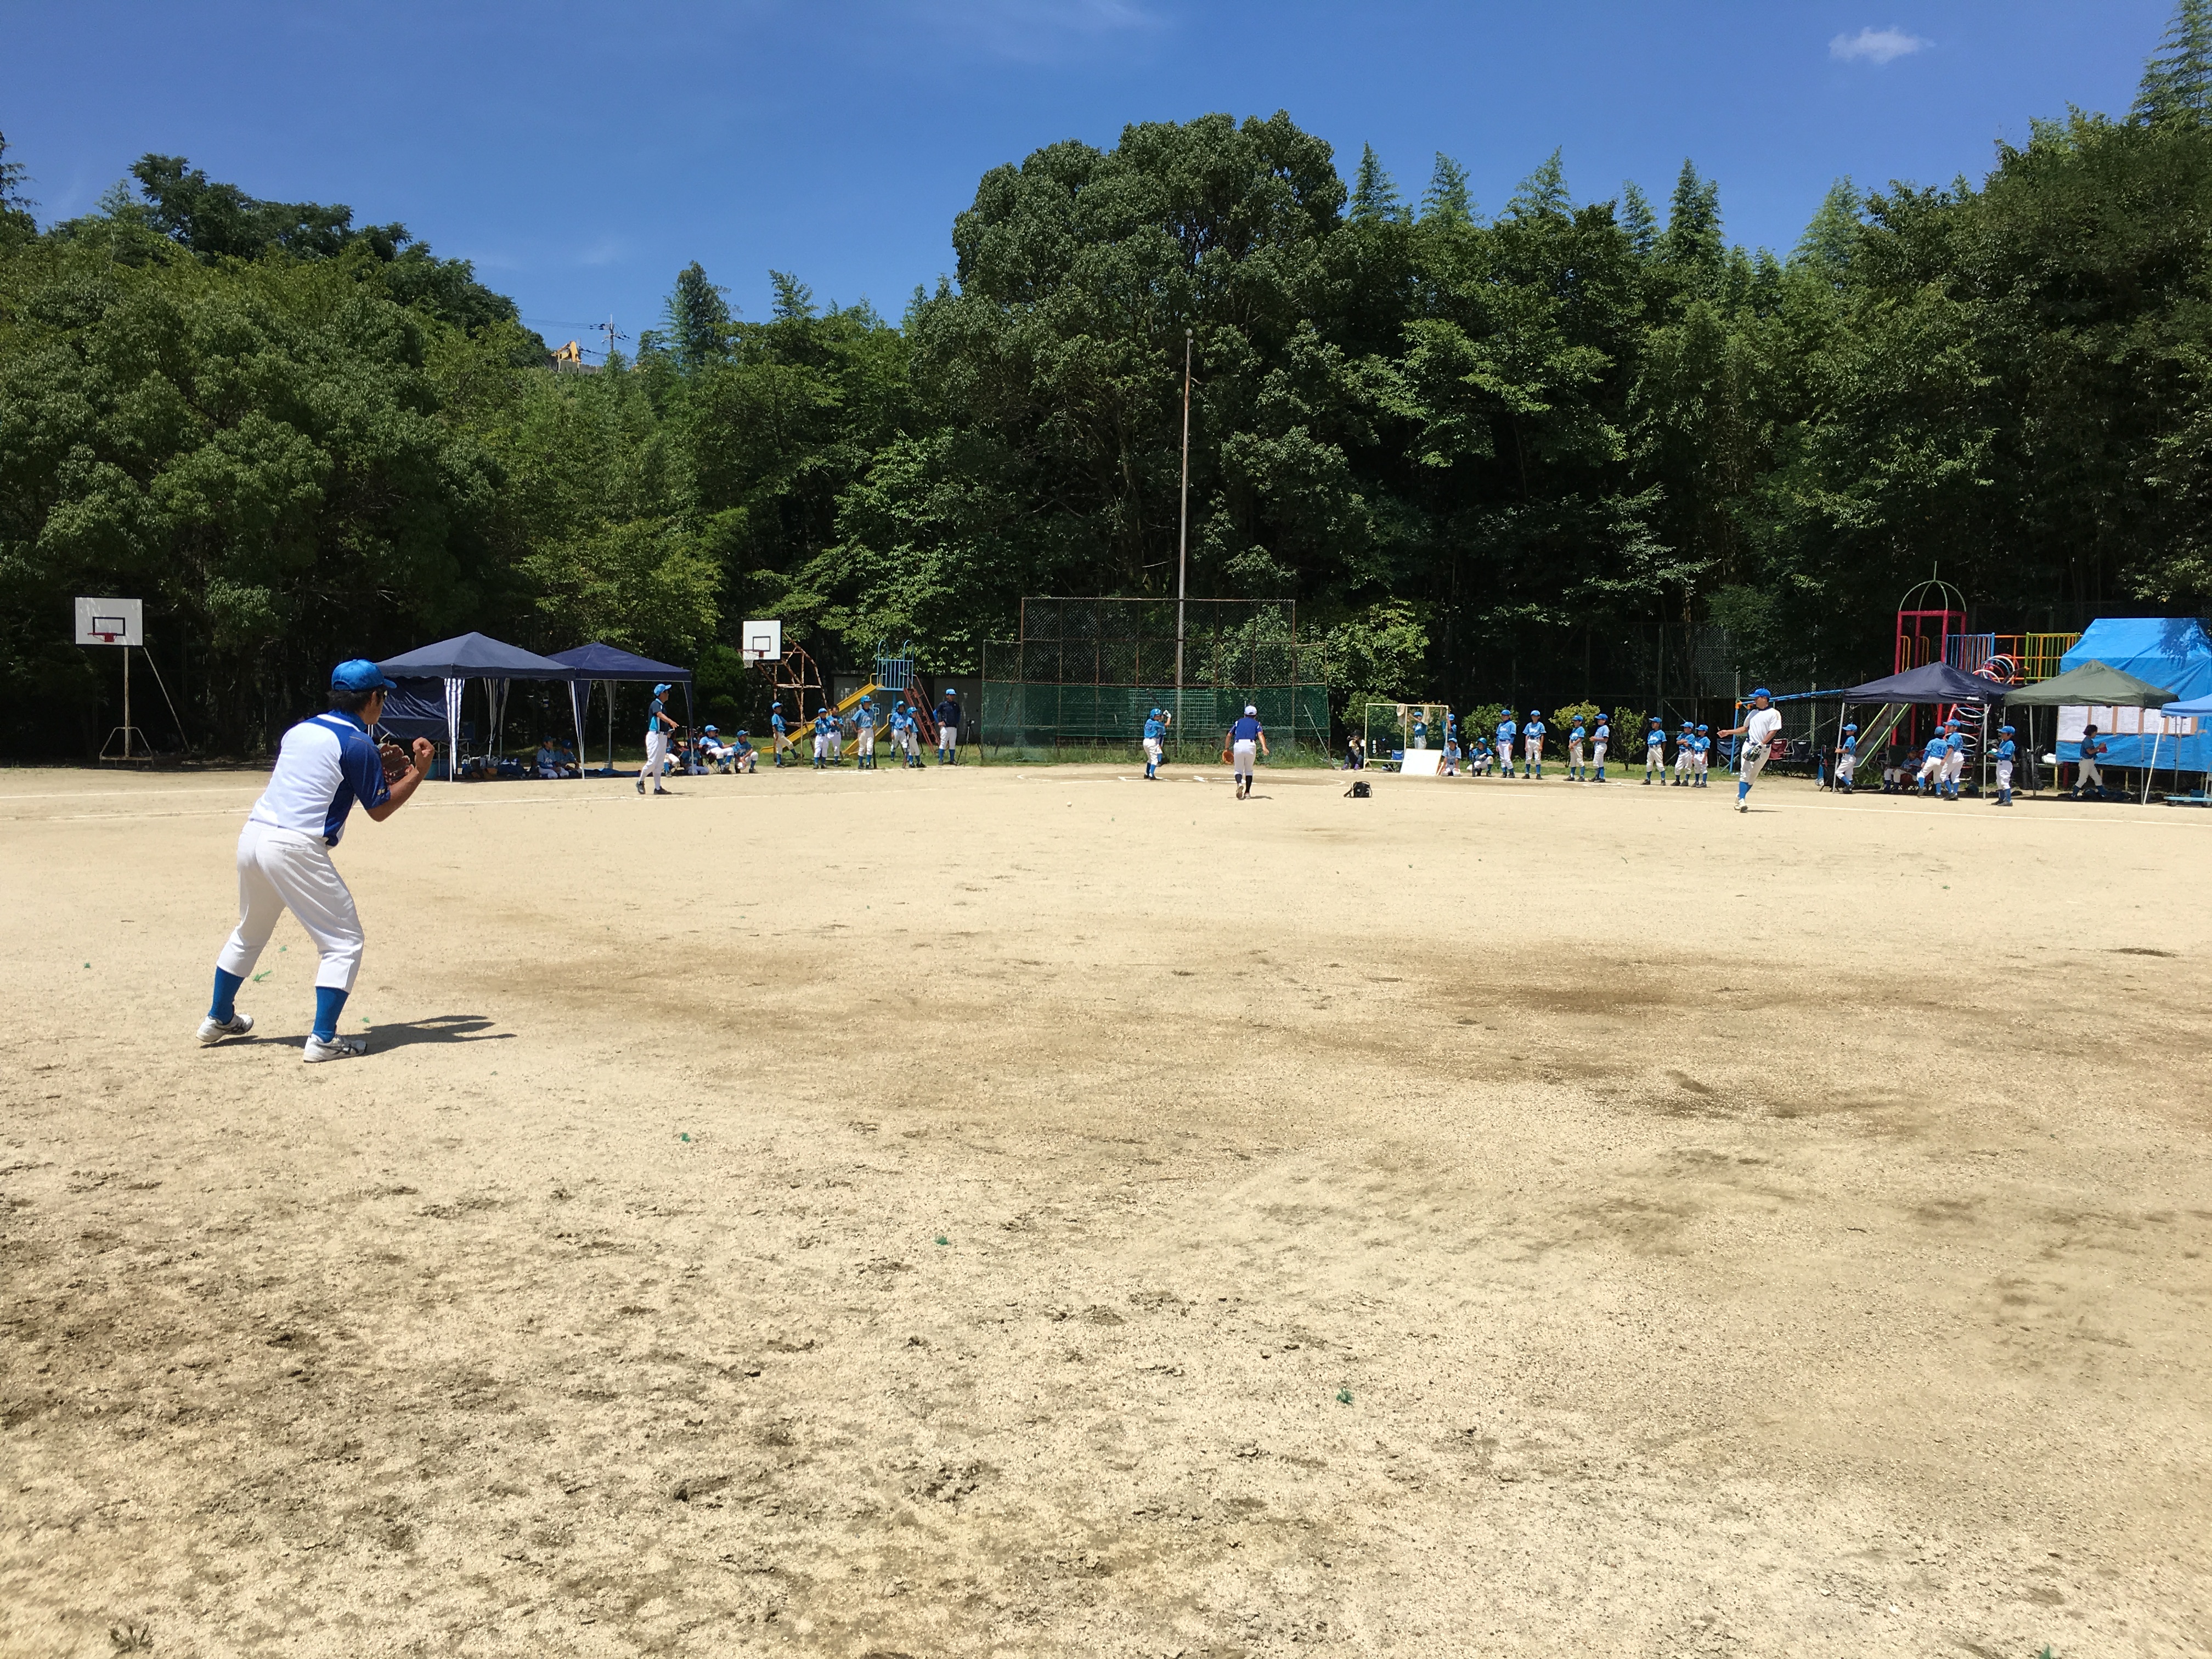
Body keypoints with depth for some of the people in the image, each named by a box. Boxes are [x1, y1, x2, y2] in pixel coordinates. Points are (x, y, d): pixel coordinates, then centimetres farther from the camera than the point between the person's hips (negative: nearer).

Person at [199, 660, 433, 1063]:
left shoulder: (299, 730, 16)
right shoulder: (358, 745, -6)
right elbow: (380, 809, -1)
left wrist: (377, 765, 28)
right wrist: (417, 772, 6)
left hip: (252, 837, 8)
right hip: (295, 849, -8)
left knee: (249, 934, 28)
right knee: (344, 941, 1)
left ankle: (218, 1019, 40)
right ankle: (323, 1040, -5)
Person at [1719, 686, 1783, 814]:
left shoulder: (1774, 713, -4)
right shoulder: (1753, 713, 14)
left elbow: (1772, 732, -12)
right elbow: (1745, 729, 22)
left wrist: (1761, 745, -21)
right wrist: (1728, 732, 12)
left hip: (1764, 749, -3)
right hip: (1749, 746, 3)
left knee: (1753, 776, 4)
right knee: (1745, 773, -12)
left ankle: (1740, 798, 16)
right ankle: (1741, 800, -20)